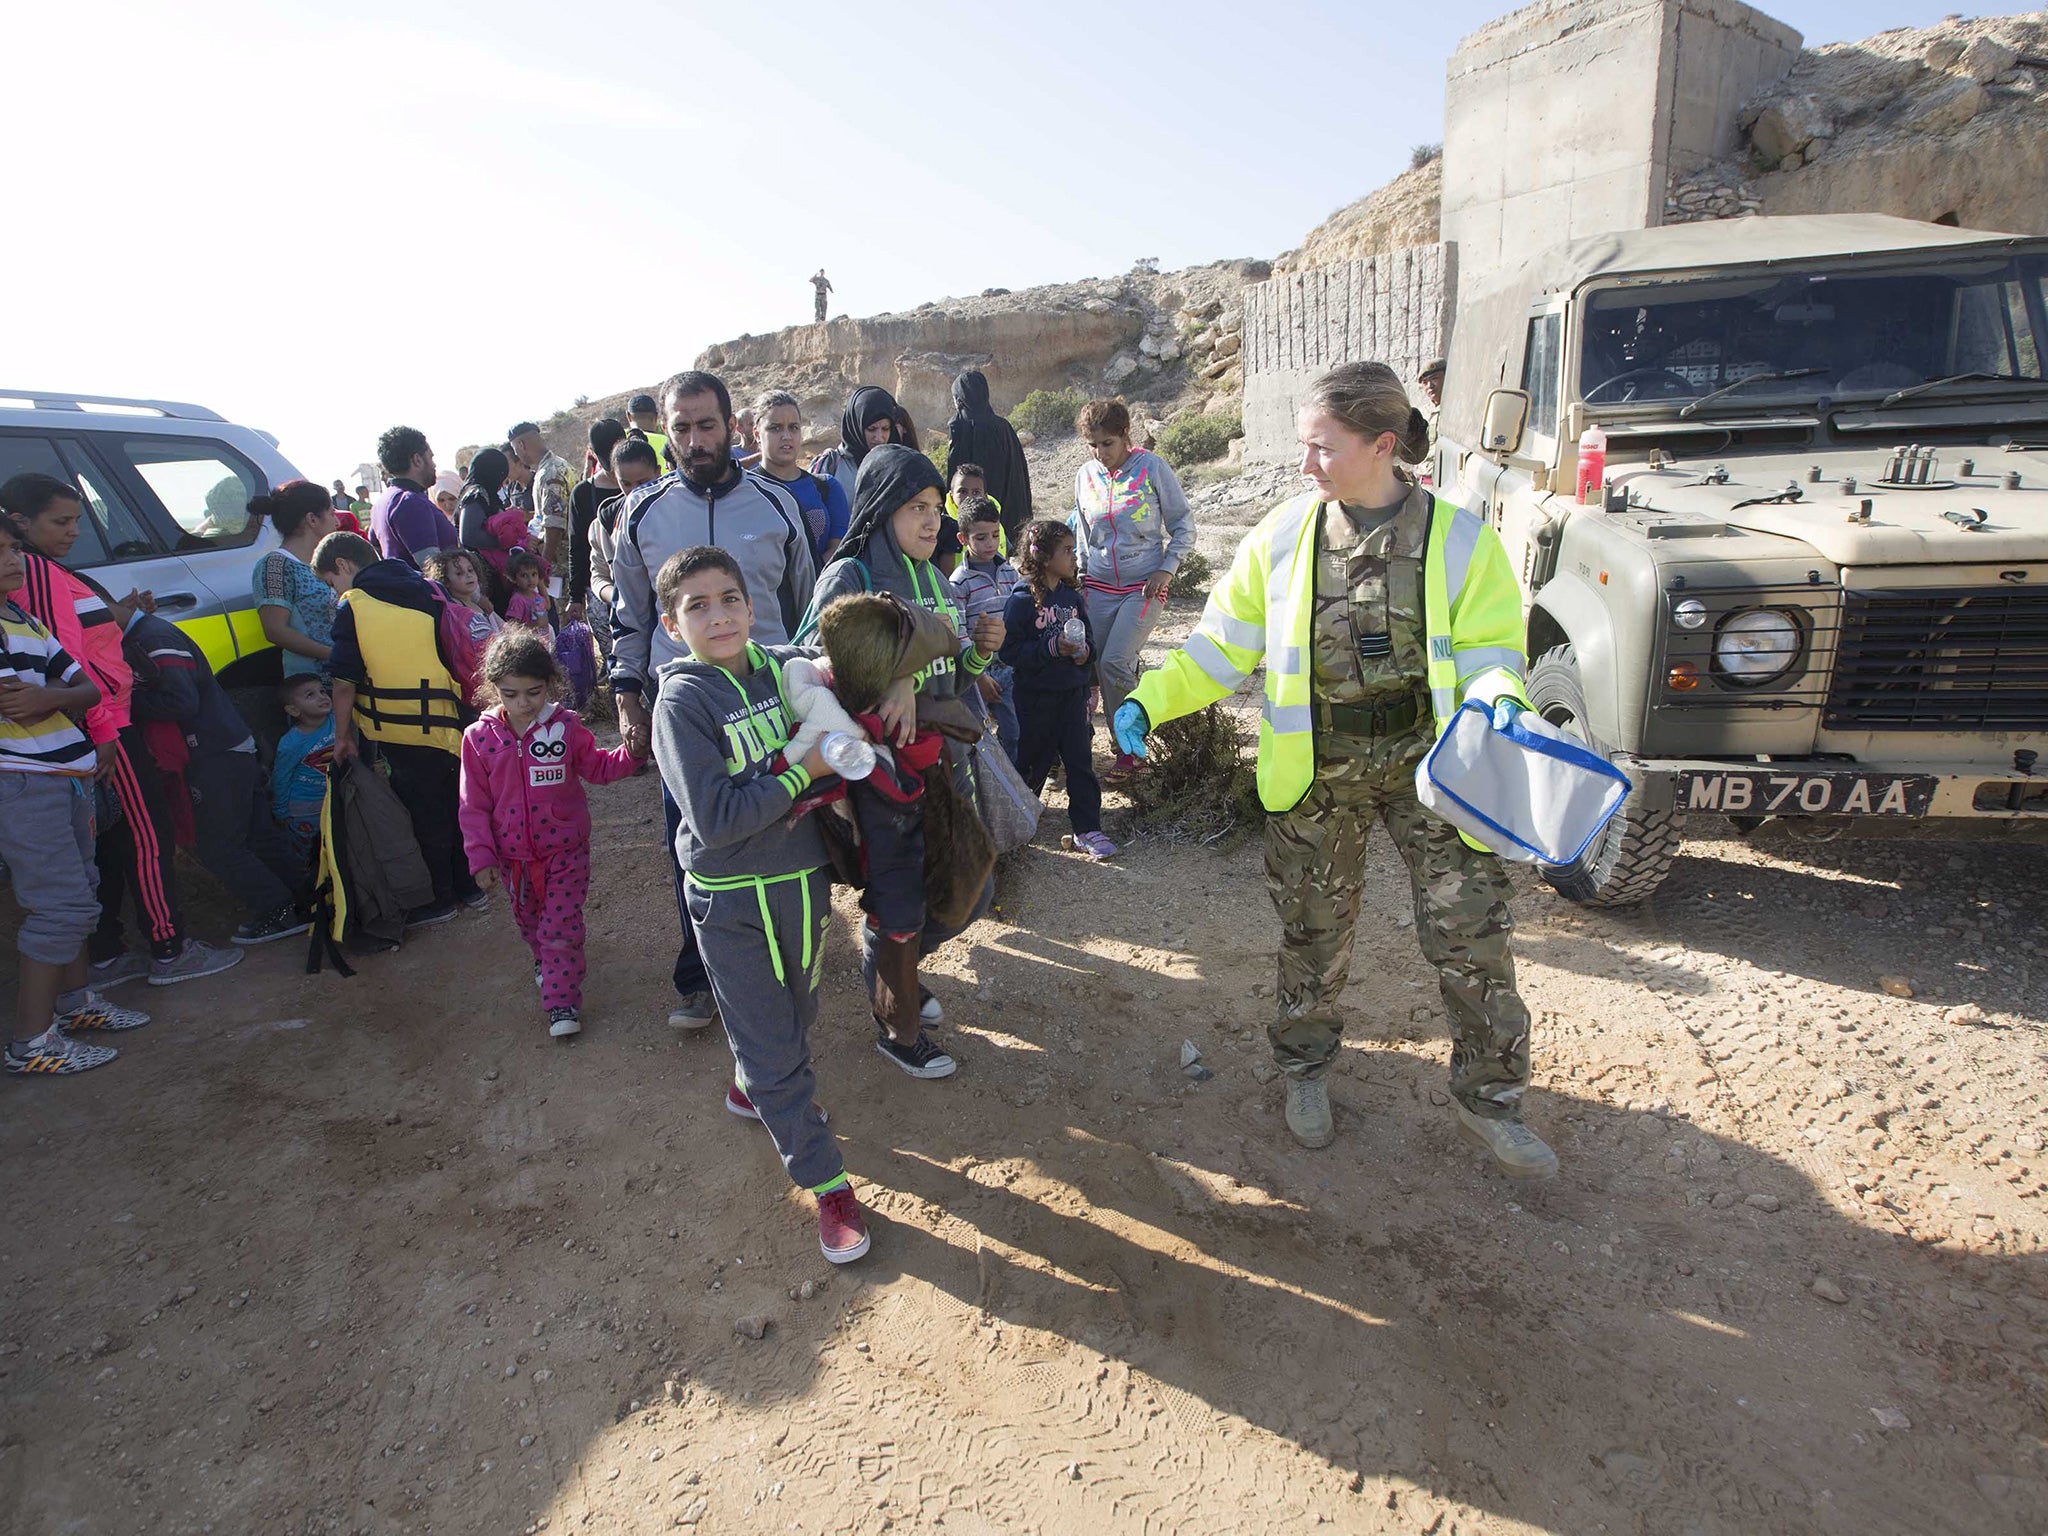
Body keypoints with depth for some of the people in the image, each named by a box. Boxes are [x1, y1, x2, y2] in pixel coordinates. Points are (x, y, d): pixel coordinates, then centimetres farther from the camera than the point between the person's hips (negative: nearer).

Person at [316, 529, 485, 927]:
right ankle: (468, 886, 28)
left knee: (425, 816, 7)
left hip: (397, 733, -5)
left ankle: (437, 899, 19)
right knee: (454, 805, 18)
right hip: (444, 725, 5)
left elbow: (345, 681, -8)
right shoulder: (428, 591, 8)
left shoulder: (353, 607, -6)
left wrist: (343, 736, 2)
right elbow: (457, 653, 12)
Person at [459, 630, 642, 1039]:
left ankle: (563, 1000, 7)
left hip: (565, 849, -3)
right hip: (514, 855, 3)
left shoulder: (565, 726, -10)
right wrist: (481, 856, -4)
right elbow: (475, 804, -3)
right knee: (529, 921, 23)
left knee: (561, 927, -3)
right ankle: (544, 959, 51)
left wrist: (631, 752, -16)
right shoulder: (479, 738, -8)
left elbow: (598, 767, 3)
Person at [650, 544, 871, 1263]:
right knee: (772, 1041, 4)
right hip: (730, 899, -5)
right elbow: (715, 819, -24)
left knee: (796, 1011, 24)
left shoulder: (784, 665, -3)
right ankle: (828, 1184, 20)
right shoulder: (682, 702, -17)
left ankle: (753, 1087, 54)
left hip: (803, 876, 5)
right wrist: (803, 772, -21)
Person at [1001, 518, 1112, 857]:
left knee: (1081, 761, 4)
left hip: (1073, 695, 5)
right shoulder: (1022, 600, -13)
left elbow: (1089, 637, 14)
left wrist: (1085, 651, -8)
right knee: (1032, 763, 10)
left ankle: (1087, 829, 11)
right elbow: (1010, 651, -17)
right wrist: (1053, 648, -24)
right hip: (1036, 699, -5)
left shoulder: (1072, 596, 4)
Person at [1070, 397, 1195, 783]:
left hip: (1144, 587, -5)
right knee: (1095, 664, -1)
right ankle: (1127, 746, 14)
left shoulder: (1152, 467, -6)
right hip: (1099, 587, 5)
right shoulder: (1084, 476, 7)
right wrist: (1083, 575, 13)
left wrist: (1166, 569, -10)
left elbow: (1182, 524, 0)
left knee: (1115, 661, -18)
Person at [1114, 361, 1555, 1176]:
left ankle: (1488, 1097, 24)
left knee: (1472, 931, 1)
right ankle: (1305, 1068, 38)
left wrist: (1499, 703, -25)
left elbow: (1486, 647, -2)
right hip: (1316, 768, 1)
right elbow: (1225, 642, 1)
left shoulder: (1458, 537, -5)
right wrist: (1150, 699, -11)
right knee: (1314, 931, 13)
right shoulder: (1285, 534, -2)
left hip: (1427, 759, 0)